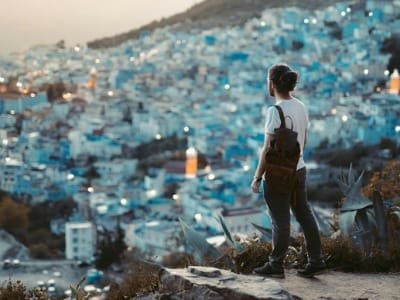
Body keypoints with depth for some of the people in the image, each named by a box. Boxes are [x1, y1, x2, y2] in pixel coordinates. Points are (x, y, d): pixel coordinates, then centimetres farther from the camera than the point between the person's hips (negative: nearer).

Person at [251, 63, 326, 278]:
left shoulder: (275, 111, -20)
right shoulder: (301, 107, 3)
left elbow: (268, 149, -19)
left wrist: (257, 178, -11)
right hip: (299, 170, 7)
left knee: (280, 221, 3)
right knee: (304, 215, 15)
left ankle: (276, 266, 16)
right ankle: (316, 261, 20)